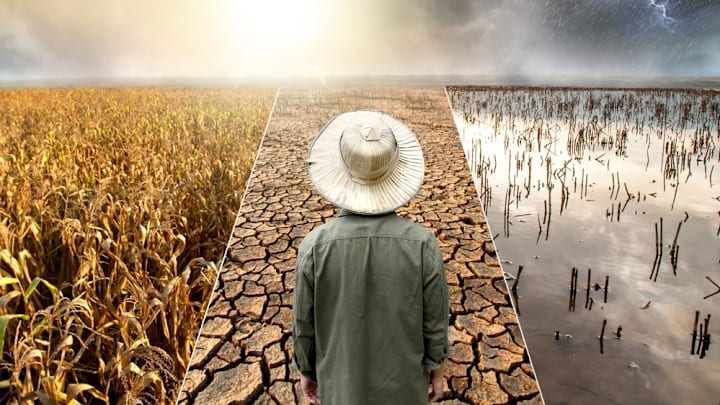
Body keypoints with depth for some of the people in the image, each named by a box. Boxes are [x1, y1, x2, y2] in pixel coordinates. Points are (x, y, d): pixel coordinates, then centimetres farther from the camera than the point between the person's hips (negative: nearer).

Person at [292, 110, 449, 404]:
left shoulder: (315, 246, -27)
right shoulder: (422, 243, -27)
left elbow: (304, 322, -13)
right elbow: (434, 320, -14)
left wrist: (306, 371, 7)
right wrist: (437, 371, 6)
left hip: (343, 380, 0)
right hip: (401, 380, 0)